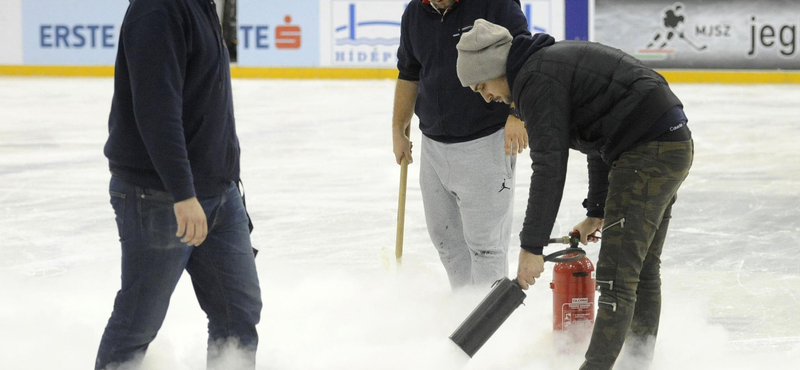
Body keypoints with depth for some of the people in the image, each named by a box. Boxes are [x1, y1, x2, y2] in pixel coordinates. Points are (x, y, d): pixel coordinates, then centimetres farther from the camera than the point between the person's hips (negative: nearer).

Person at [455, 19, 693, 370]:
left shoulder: (537, 80, -13)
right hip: (673, 143, 11)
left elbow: (549, 168, -18)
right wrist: (596, 212, 30)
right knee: (641, 268, 19)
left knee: (616, 273, -10)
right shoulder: (556, 61, 19)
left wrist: (532, 246, -15)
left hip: (648, 153, -11)